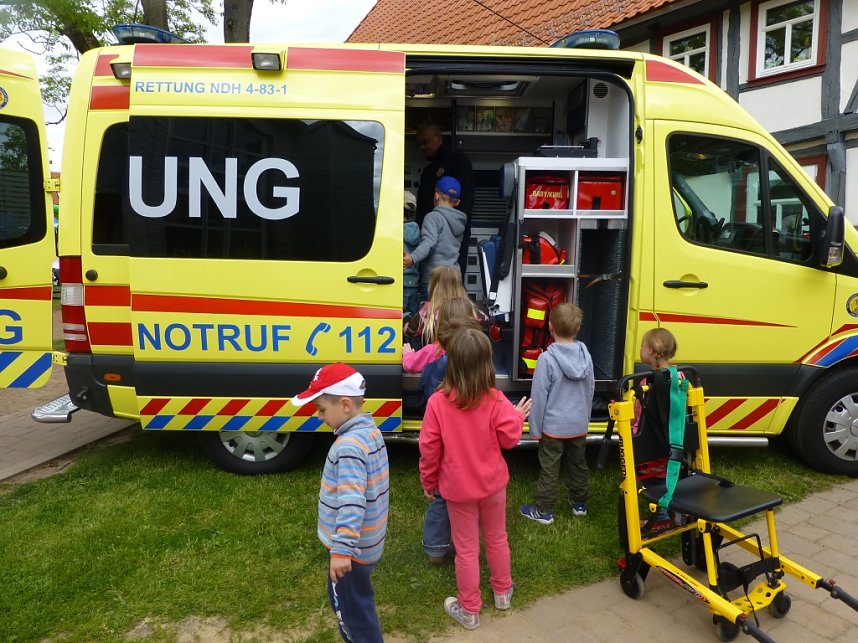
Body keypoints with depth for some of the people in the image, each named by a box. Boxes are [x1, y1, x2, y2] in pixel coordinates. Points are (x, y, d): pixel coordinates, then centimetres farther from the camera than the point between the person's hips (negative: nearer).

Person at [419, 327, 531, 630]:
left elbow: (429, 448, -12)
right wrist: (517, 415, 11)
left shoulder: (438, 402, -19)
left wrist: (428, 482, 4)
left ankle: (469, 610, 29)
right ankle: (502, 592, 44)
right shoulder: (495, 400, -18)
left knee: (466, 549, 14)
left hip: (457, 488, -1)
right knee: (497, 539, 24)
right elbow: (509, 438, -8)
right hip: (492, 484, 1)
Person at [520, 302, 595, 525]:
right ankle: (579, 503, 36)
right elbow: (590, 390, 7)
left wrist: (535, 429, -5)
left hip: (554, 425, -5)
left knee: (549, 468, 6)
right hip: (579, 424, 5)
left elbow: (539, 396, -16)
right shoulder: (585, 355, -5)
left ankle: (543, 510, 16)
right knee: (578, 464, 20)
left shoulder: (547, 359, -21)